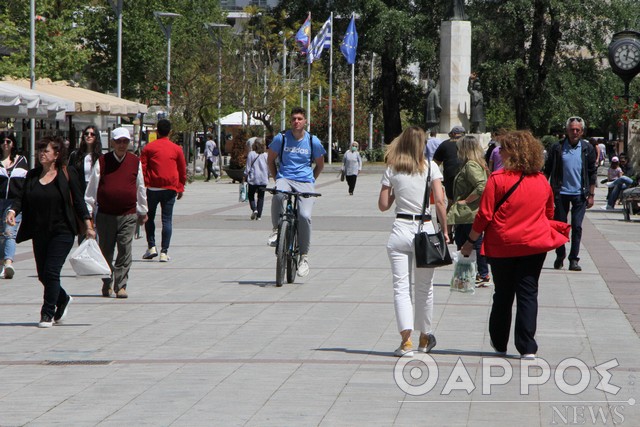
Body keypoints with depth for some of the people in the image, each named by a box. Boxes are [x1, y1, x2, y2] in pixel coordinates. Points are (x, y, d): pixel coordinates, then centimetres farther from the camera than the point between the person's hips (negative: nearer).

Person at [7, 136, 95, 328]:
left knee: (51, 271, -11)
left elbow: (78, 202, -1)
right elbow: (22, 199, 8)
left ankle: (48, 314, -1)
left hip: (62, 232, -5)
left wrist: (88, 226, -5)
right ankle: (63, 299, 36)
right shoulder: (32, 175, 9)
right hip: (39, 233, 5)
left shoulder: (68, 175, -2)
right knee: (43, 274, 9)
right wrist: (13, 211, -12)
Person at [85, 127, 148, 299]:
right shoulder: (102, 162, 1)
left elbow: (140, 188, 16)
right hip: (105, 215, 0)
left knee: (125, 252, -5)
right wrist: (88, 212, 1)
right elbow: (92, 188, 4)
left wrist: (143, 211, 20)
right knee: (106, 252, 7)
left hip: (128, 215, 0)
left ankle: (121, 286, -1)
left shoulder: (135, 162, 6)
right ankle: (107, 285, 20)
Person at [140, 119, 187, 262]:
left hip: (152, 188, -1)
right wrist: (180, 188, 21)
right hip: (170, 189, 1)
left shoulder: (148, 148, 0)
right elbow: (182, 170, 10)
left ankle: (151, 247, 7)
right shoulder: (176, 149, 3)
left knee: (149, 217, 16)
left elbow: (142, 168, -1)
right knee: (167, 220, 2)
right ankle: (164, 252, -3)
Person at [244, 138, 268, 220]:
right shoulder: (266, 155, 0)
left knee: (251, 195, 13)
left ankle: (254, 209, -10)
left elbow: (248, 167, -5)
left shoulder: (251, 154, -7)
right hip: (263, 179, 2)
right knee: (261, 197, 8)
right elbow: (269, 167, 6)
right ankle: (259, 215, 4)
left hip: (253, 179, -2)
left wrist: (245, 176, 5)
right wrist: (267, 177, 19)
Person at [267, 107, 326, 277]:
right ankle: (276, 230, -15)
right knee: (278, 194, -38)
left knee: (305, 216, -20)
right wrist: (276, 178, 9)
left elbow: (320, 164, 18)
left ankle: (304, 257, -7)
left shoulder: (313, 142, 3)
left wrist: (311, 180, 12)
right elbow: (271, 159, 15)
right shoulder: (281, 138, 2)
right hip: (285, 178, 0)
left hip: (305, 182, 0)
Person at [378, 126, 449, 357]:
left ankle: (406, 340, -15)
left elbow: (383, 205, 4)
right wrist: (444, 230, 0)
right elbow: (439, 202, -7)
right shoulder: (430, 167, -1)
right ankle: (424, 337, 25)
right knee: (424, 287, 13)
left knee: (401, 286, -1)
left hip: (400, 230, 0)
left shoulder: (392, 170, 2)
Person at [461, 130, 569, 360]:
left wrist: (471, 241, 0)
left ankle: (499, 343, 25)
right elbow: (549, 213, 16)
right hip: (535, 245, 2)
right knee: (528, 294, 4)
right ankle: (527, 348, -4)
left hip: (503, 245, -2)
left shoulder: (498, 179, -13)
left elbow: (484, 215, -12)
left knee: (503, 295, 12)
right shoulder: (541, 181, 3)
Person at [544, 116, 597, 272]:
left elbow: (592, 173, 6)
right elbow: (547, 170, 5)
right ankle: (560, 255, 23)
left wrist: (591, 195, 3)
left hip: (580, 194, 0)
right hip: (561, 193, 0)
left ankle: (574, 259, 2)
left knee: (577, 227, -3)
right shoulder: (557, 148, 0)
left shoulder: (587, 149, 3)